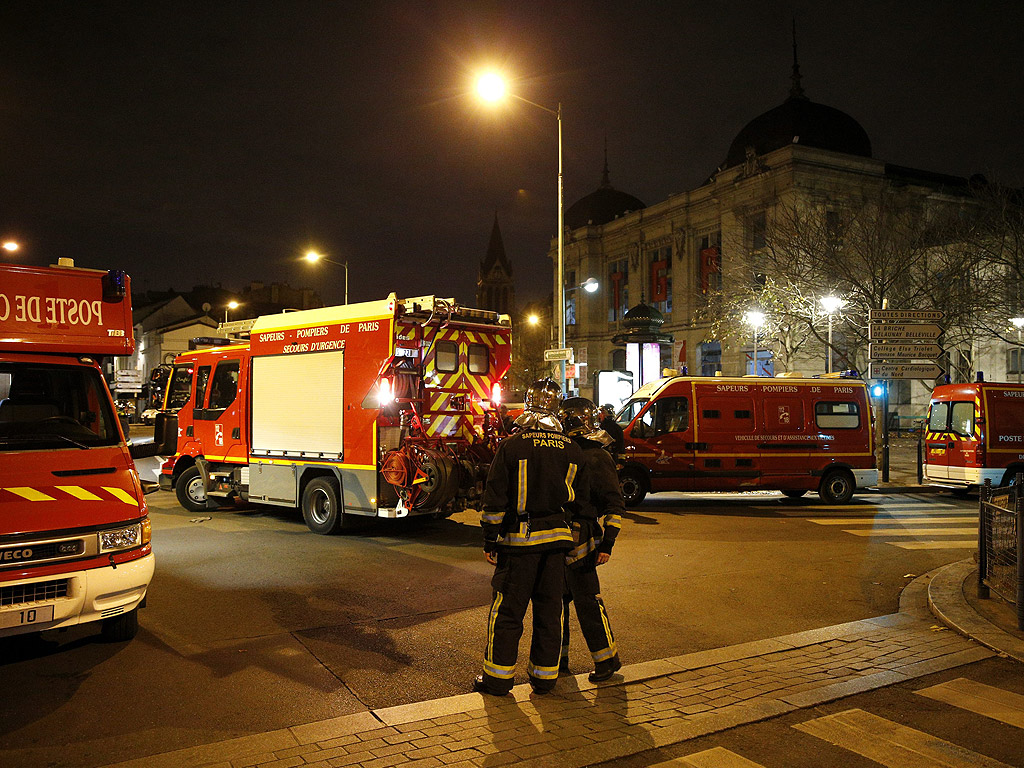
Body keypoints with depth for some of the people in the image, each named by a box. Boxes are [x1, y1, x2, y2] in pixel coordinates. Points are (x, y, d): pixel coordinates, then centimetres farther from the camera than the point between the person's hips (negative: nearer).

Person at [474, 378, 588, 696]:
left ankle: (498, 678, 14)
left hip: (520, 539, -3)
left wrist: (490, 541, -2)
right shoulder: (572, 450, 2)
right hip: (556, 539, 4)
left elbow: (495, 498, -9)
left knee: (507, 610, 6)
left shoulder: (512, 445, -10)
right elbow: (581, 497, 10)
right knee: (549, 610, 12)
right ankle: (544, 677, 20)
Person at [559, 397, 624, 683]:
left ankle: (607, 659, 13)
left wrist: (607, 543, -17)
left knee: (587, 601, -1)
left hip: (580, 541, -8)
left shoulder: (596, 458, -11)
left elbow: (614, 504, -12)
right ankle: (558, 658, 25)